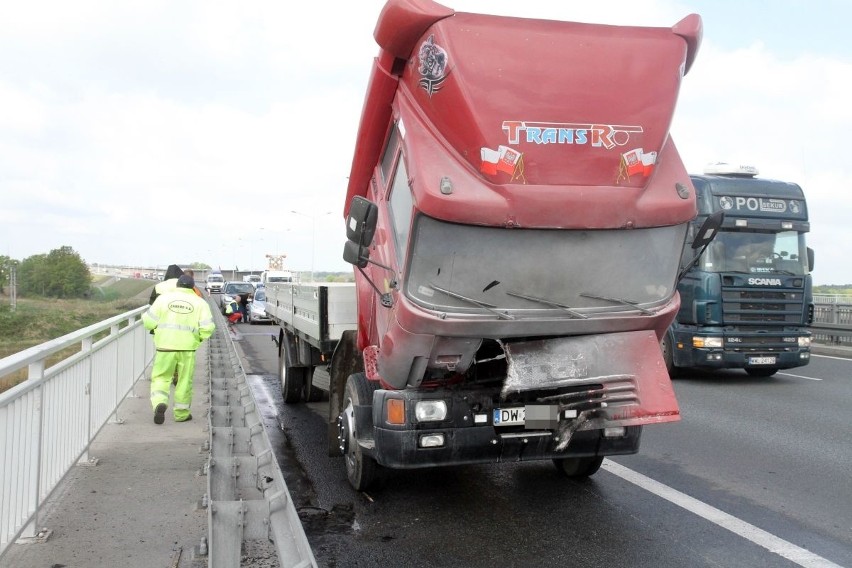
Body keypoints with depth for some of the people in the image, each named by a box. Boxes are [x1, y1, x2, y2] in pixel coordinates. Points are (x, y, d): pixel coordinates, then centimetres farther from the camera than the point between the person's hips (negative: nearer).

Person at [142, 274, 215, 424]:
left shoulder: (164, 298, 2)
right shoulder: (200, 302, 3)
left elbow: (149, 321, -1)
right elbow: (208, 328, -6)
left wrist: (157, 328, 19)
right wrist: (199, 338, 12)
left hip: (165, 346, 0)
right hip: (187, 347, 0)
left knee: (161, 378, 10)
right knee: (184, 381, 12)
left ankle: (160, 403, -14)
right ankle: (181, 414, 20)